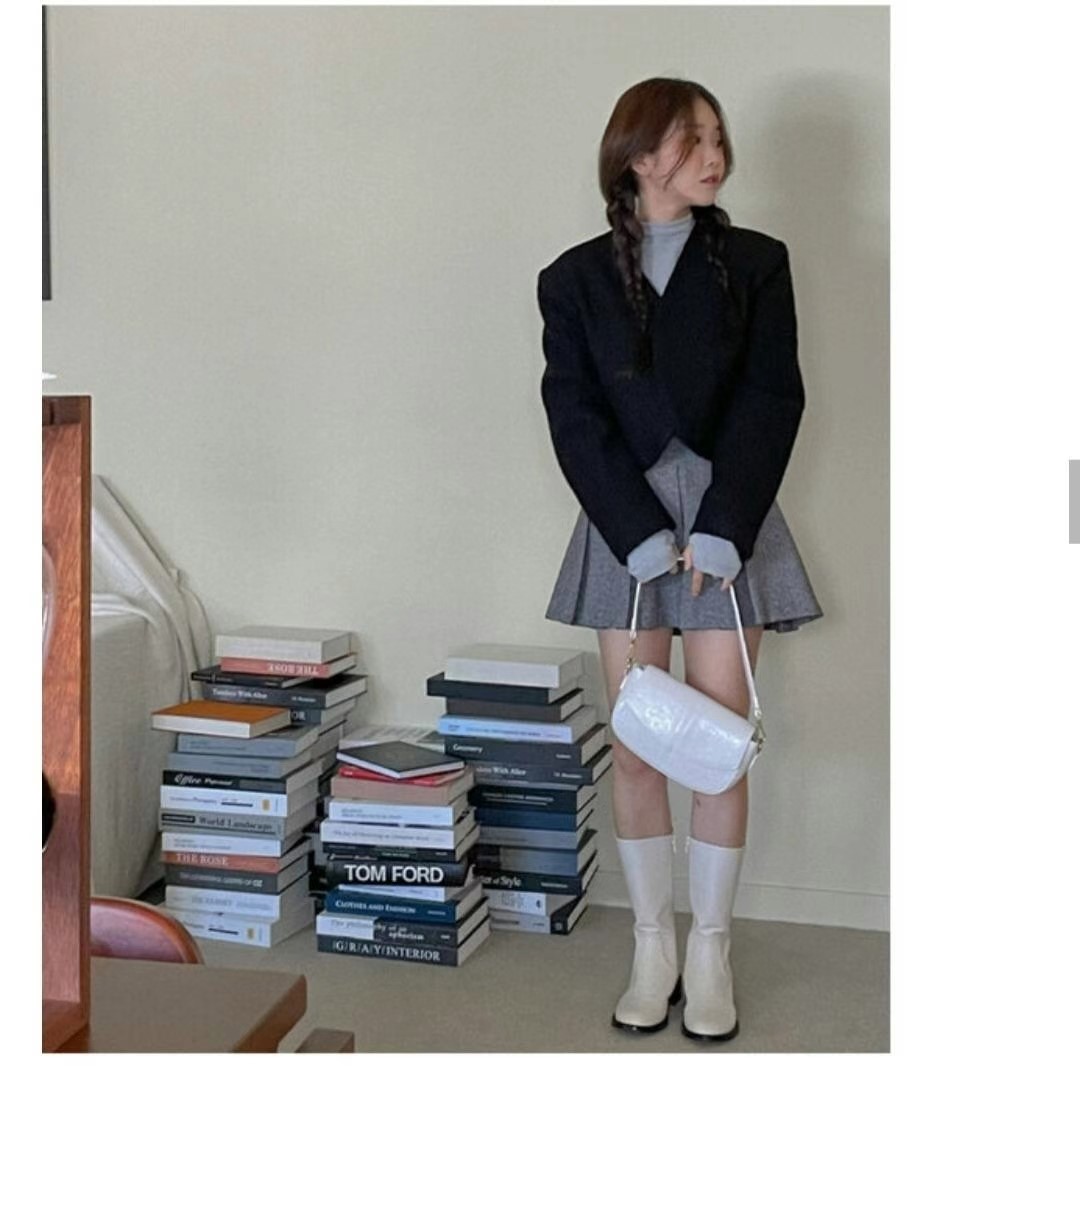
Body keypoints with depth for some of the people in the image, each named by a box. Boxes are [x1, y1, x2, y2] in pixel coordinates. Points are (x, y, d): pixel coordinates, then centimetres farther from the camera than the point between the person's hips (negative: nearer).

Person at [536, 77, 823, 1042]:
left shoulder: (755, 265, 4)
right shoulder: (575, 279, 4)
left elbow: (771, 402, -3)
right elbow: (575, 417, -3)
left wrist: (718, 528, -14)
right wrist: (644, 533, -13)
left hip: (728, 519, 0)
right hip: (625, 525, 0)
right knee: (636, 743, 2)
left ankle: (711, 953, 12)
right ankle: (653, 948, 16)